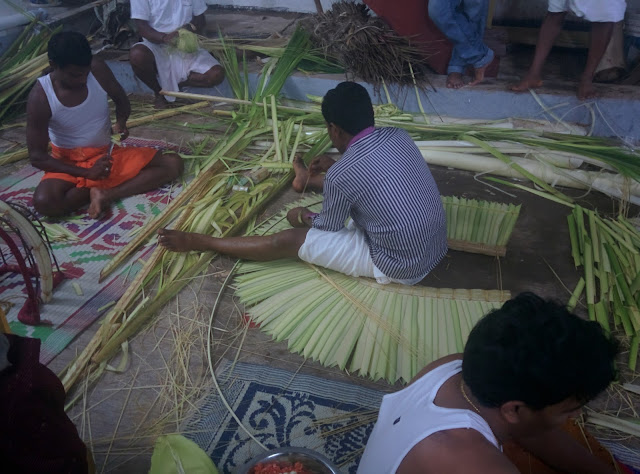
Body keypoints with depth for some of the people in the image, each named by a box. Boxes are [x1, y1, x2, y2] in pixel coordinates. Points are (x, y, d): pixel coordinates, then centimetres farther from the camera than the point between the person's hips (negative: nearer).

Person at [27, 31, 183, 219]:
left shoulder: (97, 69, -11)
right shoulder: (40, 97, -19)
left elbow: (121, 100, 9)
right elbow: (37, 156, -15)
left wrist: (121, 123, -14)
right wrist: (87, 173, -24)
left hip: (108, 154, 4)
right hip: (69, 164, -3)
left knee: (173, 163, -15)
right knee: (44, 202, -36)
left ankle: (106, 194, -22)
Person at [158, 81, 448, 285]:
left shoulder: (341, 174, -22)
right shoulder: (399, 136, -3)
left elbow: (327, 227, -4)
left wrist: (304, 219, 17)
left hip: (398, 266, -7)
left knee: (288, 240, -2)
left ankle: (199, 242, 10)